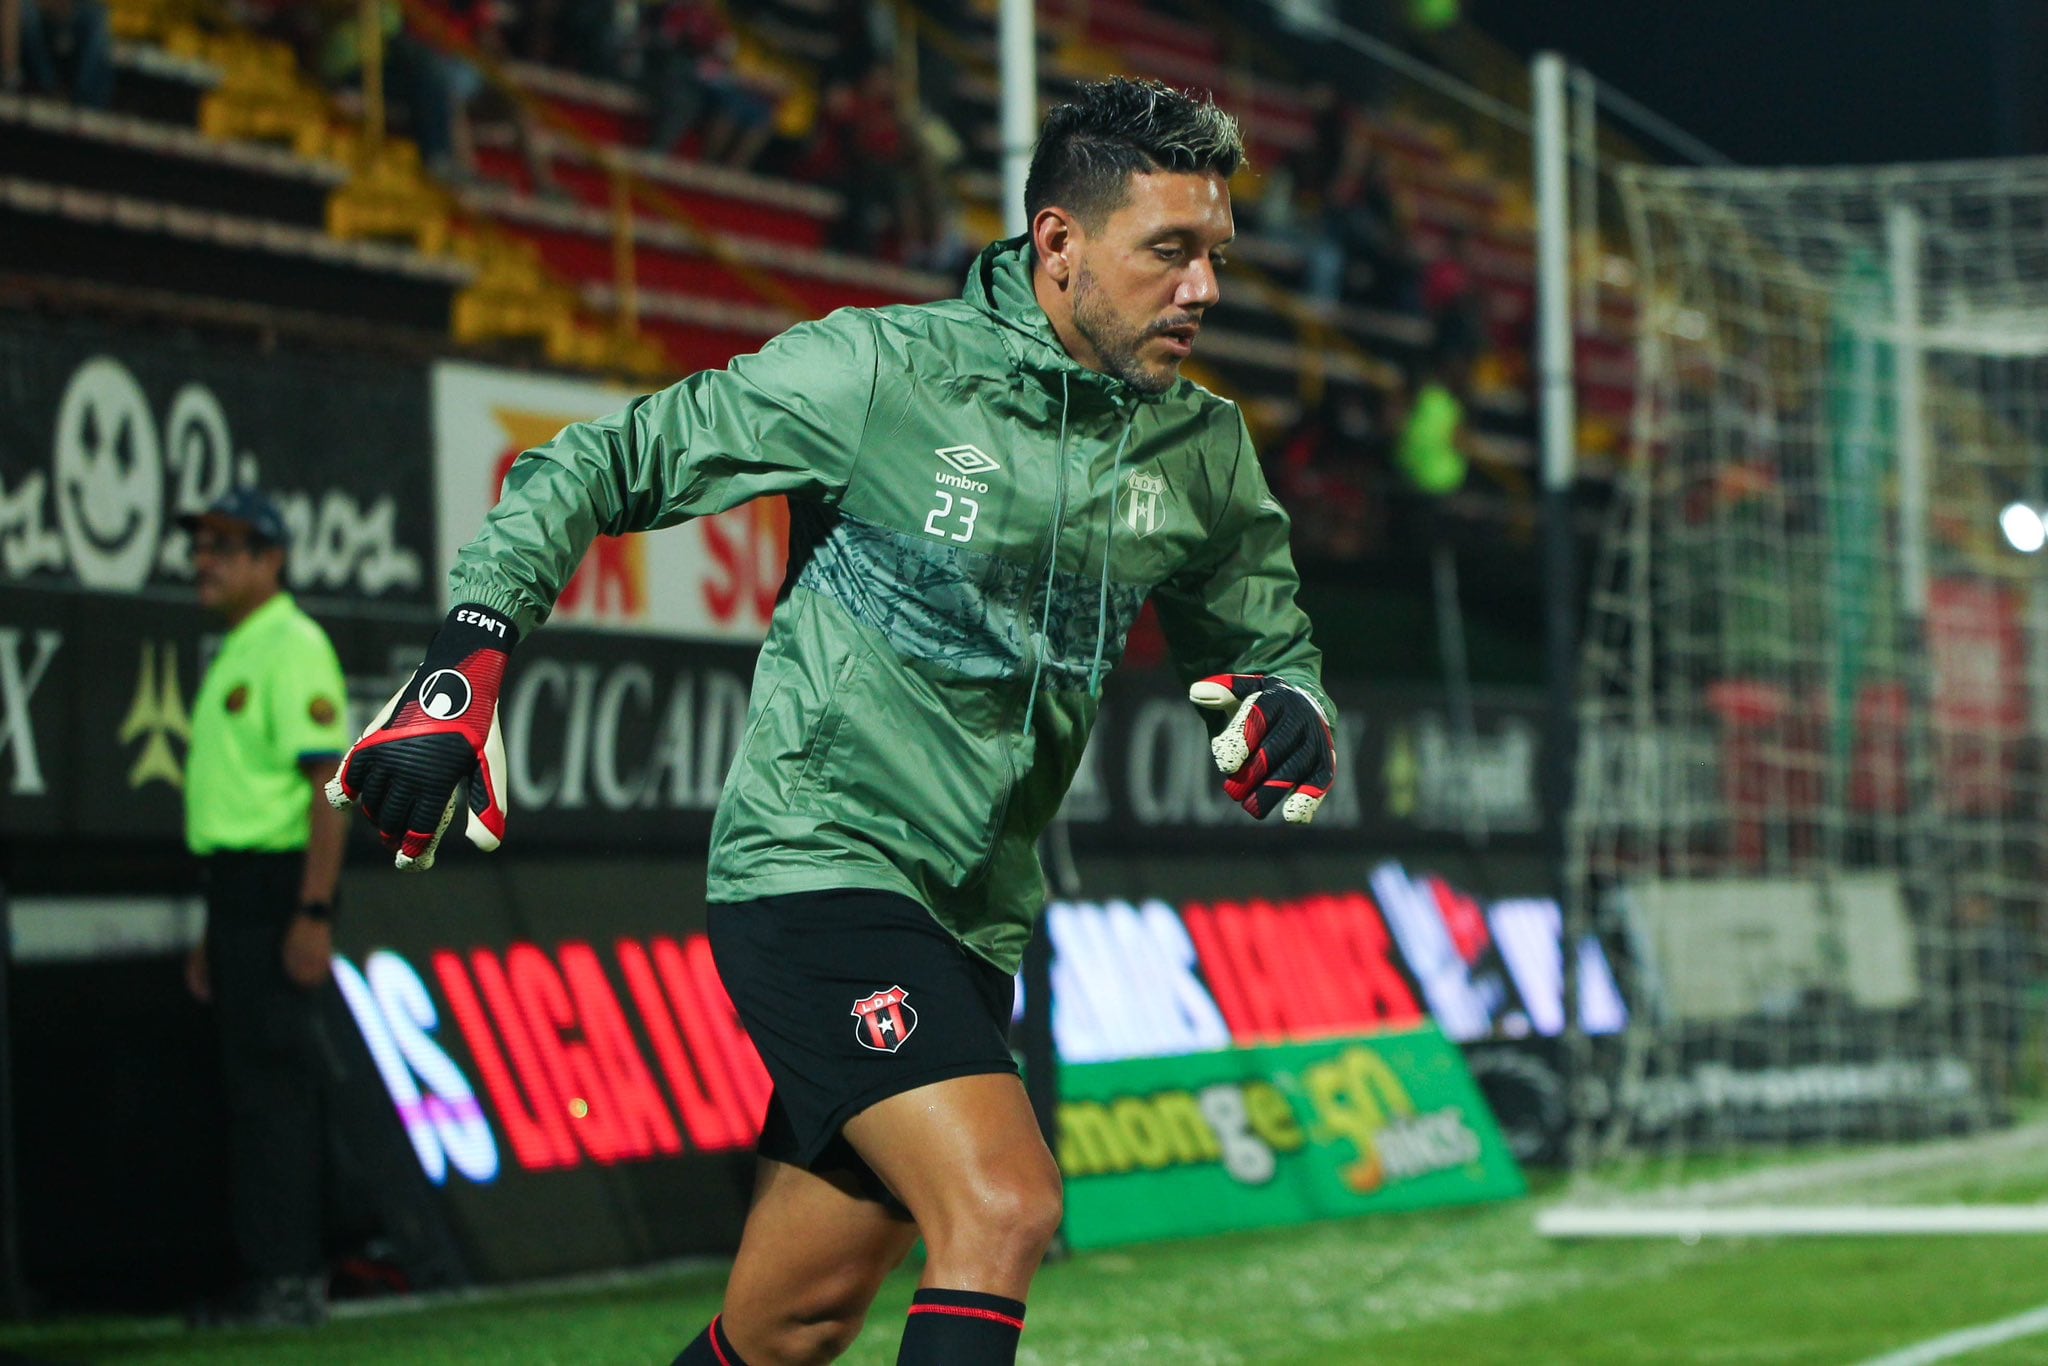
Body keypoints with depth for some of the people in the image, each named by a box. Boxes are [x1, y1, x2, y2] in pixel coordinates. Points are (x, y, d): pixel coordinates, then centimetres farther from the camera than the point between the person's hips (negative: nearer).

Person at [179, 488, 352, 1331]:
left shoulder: (294, 647, -10)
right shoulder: (234, 655, 20)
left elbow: (328, 781, -18)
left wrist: (313, 914, -24)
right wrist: (213, 932, 22)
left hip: (278, 885, -10)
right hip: (236, 885, 10)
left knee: (272, 1079, -10)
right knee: (251, 1081, 10)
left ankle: (290, 1283, -8)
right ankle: (269, 1277, 14)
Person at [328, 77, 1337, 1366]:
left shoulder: (1201, 451, 5)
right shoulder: (877, 370, -11)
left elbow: (1271, 646, 17)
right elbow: (594, 467, -4)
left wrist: (1294, 720, -8)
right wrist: (462, 675, -13)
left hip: (972, 920, 6)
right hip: (821, 866, -6)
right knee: (1004, 1210, -24)